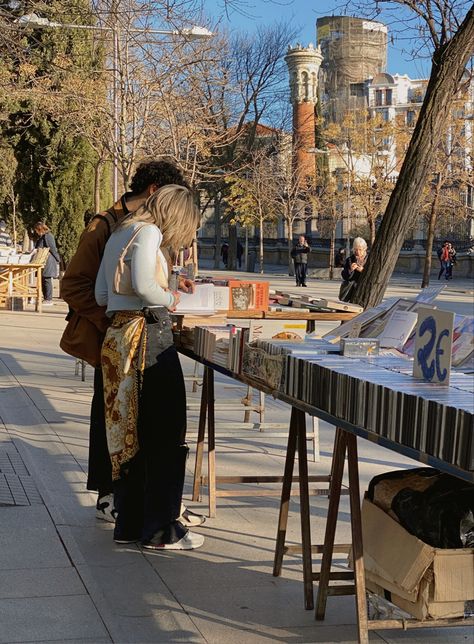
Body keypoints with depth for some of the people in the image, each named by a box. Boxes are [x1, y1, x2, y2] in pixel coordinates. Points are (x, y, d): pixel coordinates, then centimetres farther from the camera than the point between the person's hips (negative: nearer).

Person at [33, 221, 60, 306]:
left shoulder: (47, 236, -12)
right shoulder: (40, 237, 16)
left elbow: (53, 249, -13)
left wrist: (57, 260, -13)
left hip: (48, 262, -10)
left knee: (47, 280, -7)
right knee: (42, 280, 11)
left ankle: (48, 300, -4)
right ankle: (45, 299, 17)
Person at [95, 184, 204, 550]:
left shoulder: (120, 233, 19)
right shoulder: (149, 232, -7)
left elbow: (102, 295, 18)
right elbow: (143, 284, -21)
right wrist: (169, 299, -4)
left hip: (119, 335, 9)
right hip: (148, 334, -9)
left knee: (132, 433, 14)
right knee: (165, 434, -2)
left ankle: (130, 524, 20)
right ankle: (161, 530, 3)